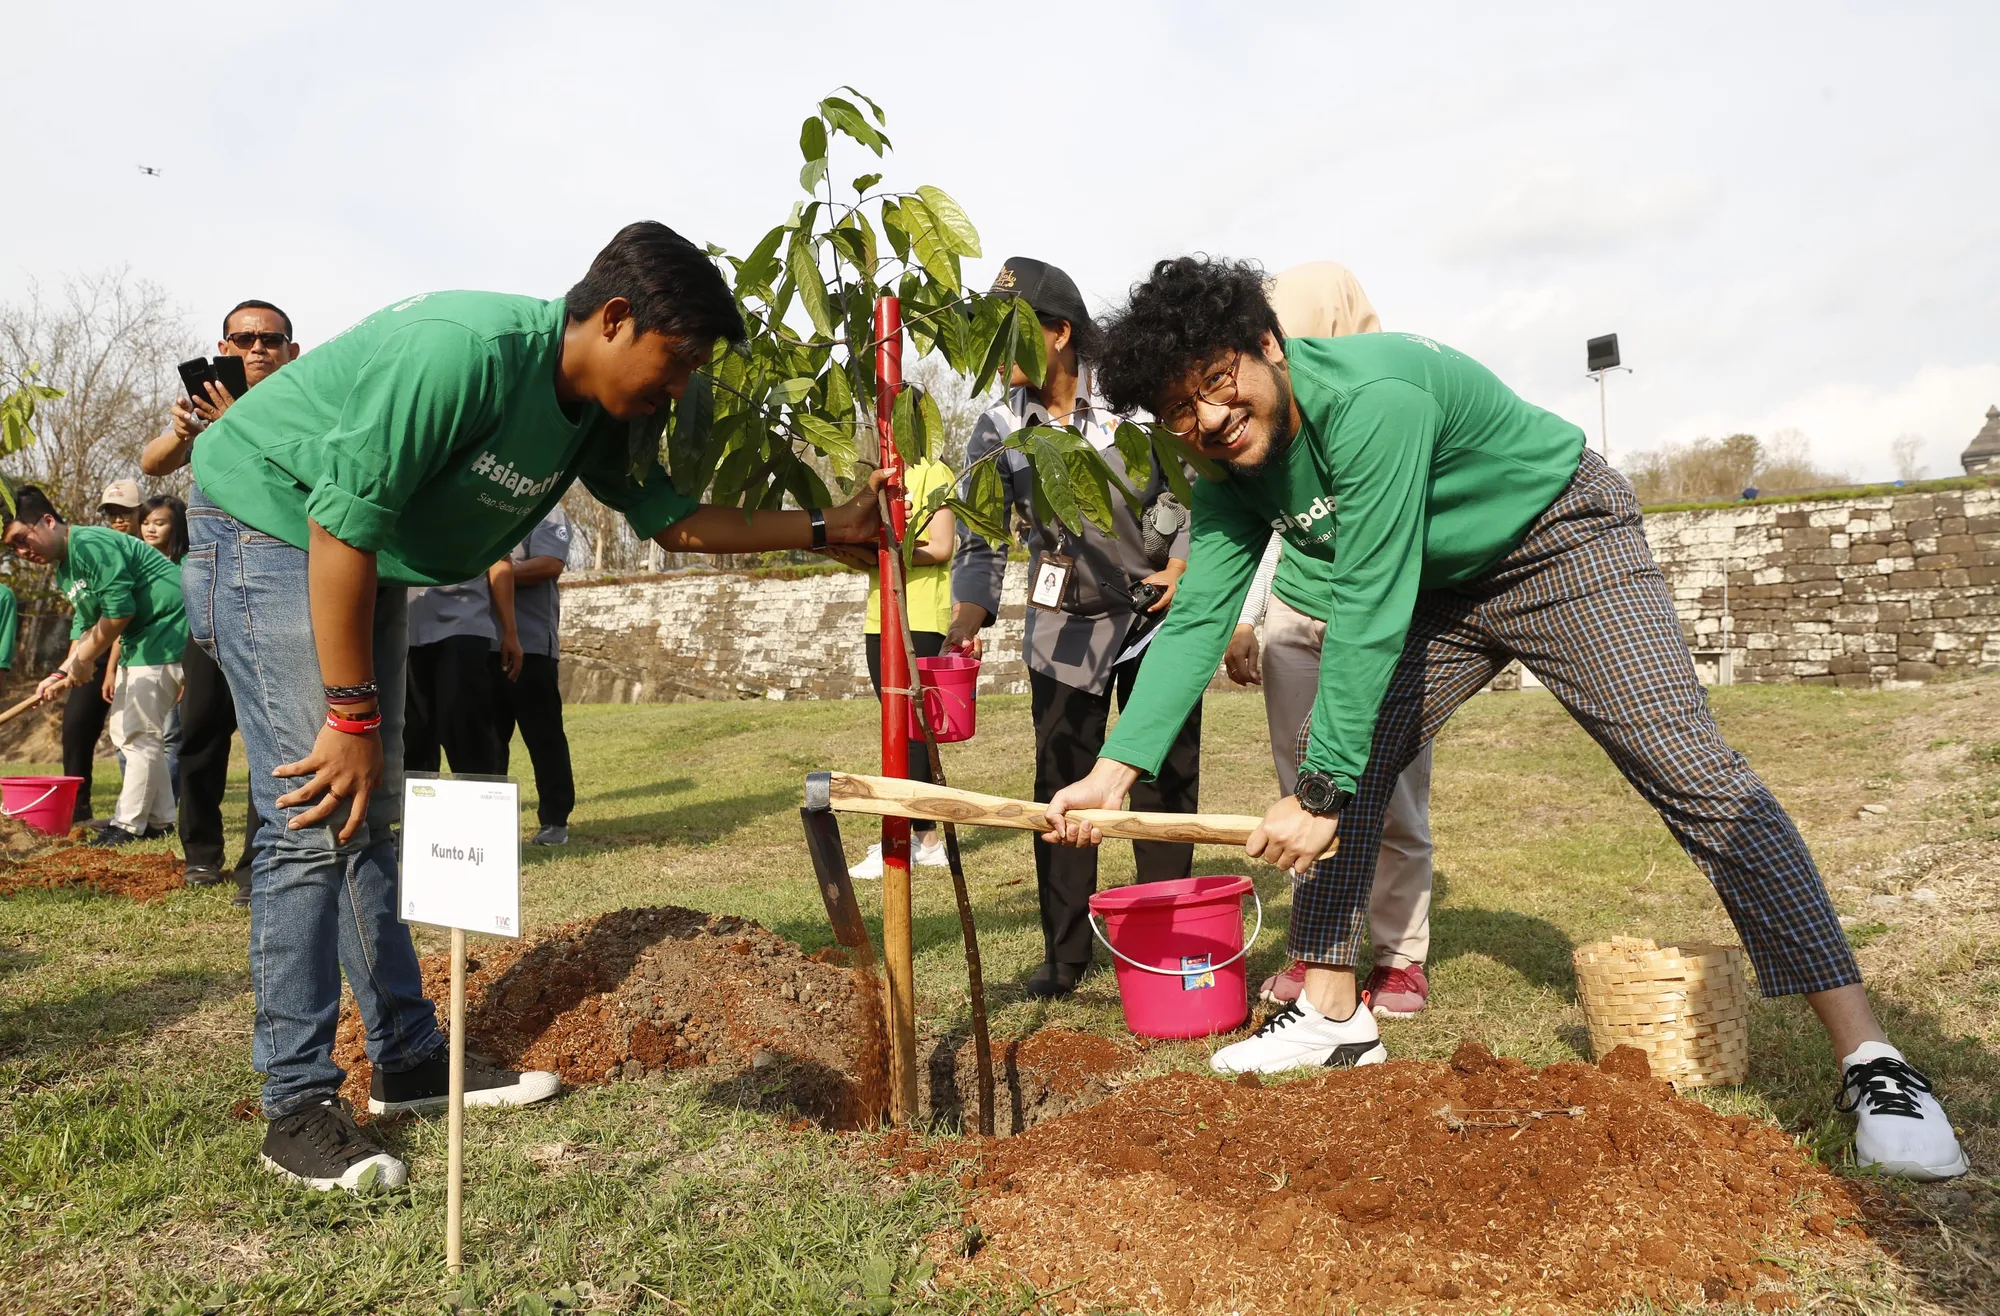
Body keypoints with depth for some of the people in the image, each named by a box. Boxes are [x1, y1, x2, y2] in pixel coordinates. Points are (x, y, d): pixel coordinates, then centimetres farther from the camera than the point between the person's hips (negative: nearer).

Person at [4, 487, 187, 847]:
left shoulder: (92, 545, -20)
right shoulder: (63, 572, 13)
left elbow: (118, 612, -23)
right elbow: (87, 625, 17)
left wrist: (82, 662, -13)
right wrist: (62, 673, 4)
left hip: (166, 631, -11)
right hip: (137, 640, 11)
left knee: (139, 732, -7)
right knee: (125, 731, 13)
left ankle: (129, 824, 1)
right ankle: (160, 819, 19)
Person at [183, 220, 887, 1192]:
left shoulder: (595, 415, -3)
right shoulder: (466, 350, -30)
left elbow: (672, 520, 9)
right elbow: (342, 524, -30)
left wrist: (824, 528, 3)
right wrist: (354, 713, -25)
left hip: (366, 558, 9)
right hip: (267, 524, -9)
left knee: (372, 815, 10)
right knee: (315, 820, -13)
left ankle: (409, 1058, 19)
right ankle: (298, 1109, -3)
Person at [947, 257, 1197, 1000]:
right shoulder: (998, 432, -6)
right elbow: (980, 541, -9)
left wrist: (1184, 564, -13)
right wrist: (966, 624, -25)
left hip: (1158, 611, -2)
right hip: (1065, 624, 2)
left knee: (1164, 780, 4)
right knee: (1061, 785, 2)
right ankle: (1064, 956, 13)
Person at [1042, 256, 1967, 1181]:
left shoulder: (1370, 398, -34)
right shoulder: (1231, 480, -9)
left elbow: (1368, 612, -35)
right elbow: (1196, 622, -11)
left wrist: (1318, 793, -32)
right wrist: (1113, 771, -20)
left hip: (1563, 542, -7)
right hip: (1439, 586, 7)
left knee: (1692, 772, -16)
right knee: (1337, 759, -1)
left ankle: (1866, 1055, -9)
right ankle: (1333, 1014, 11)